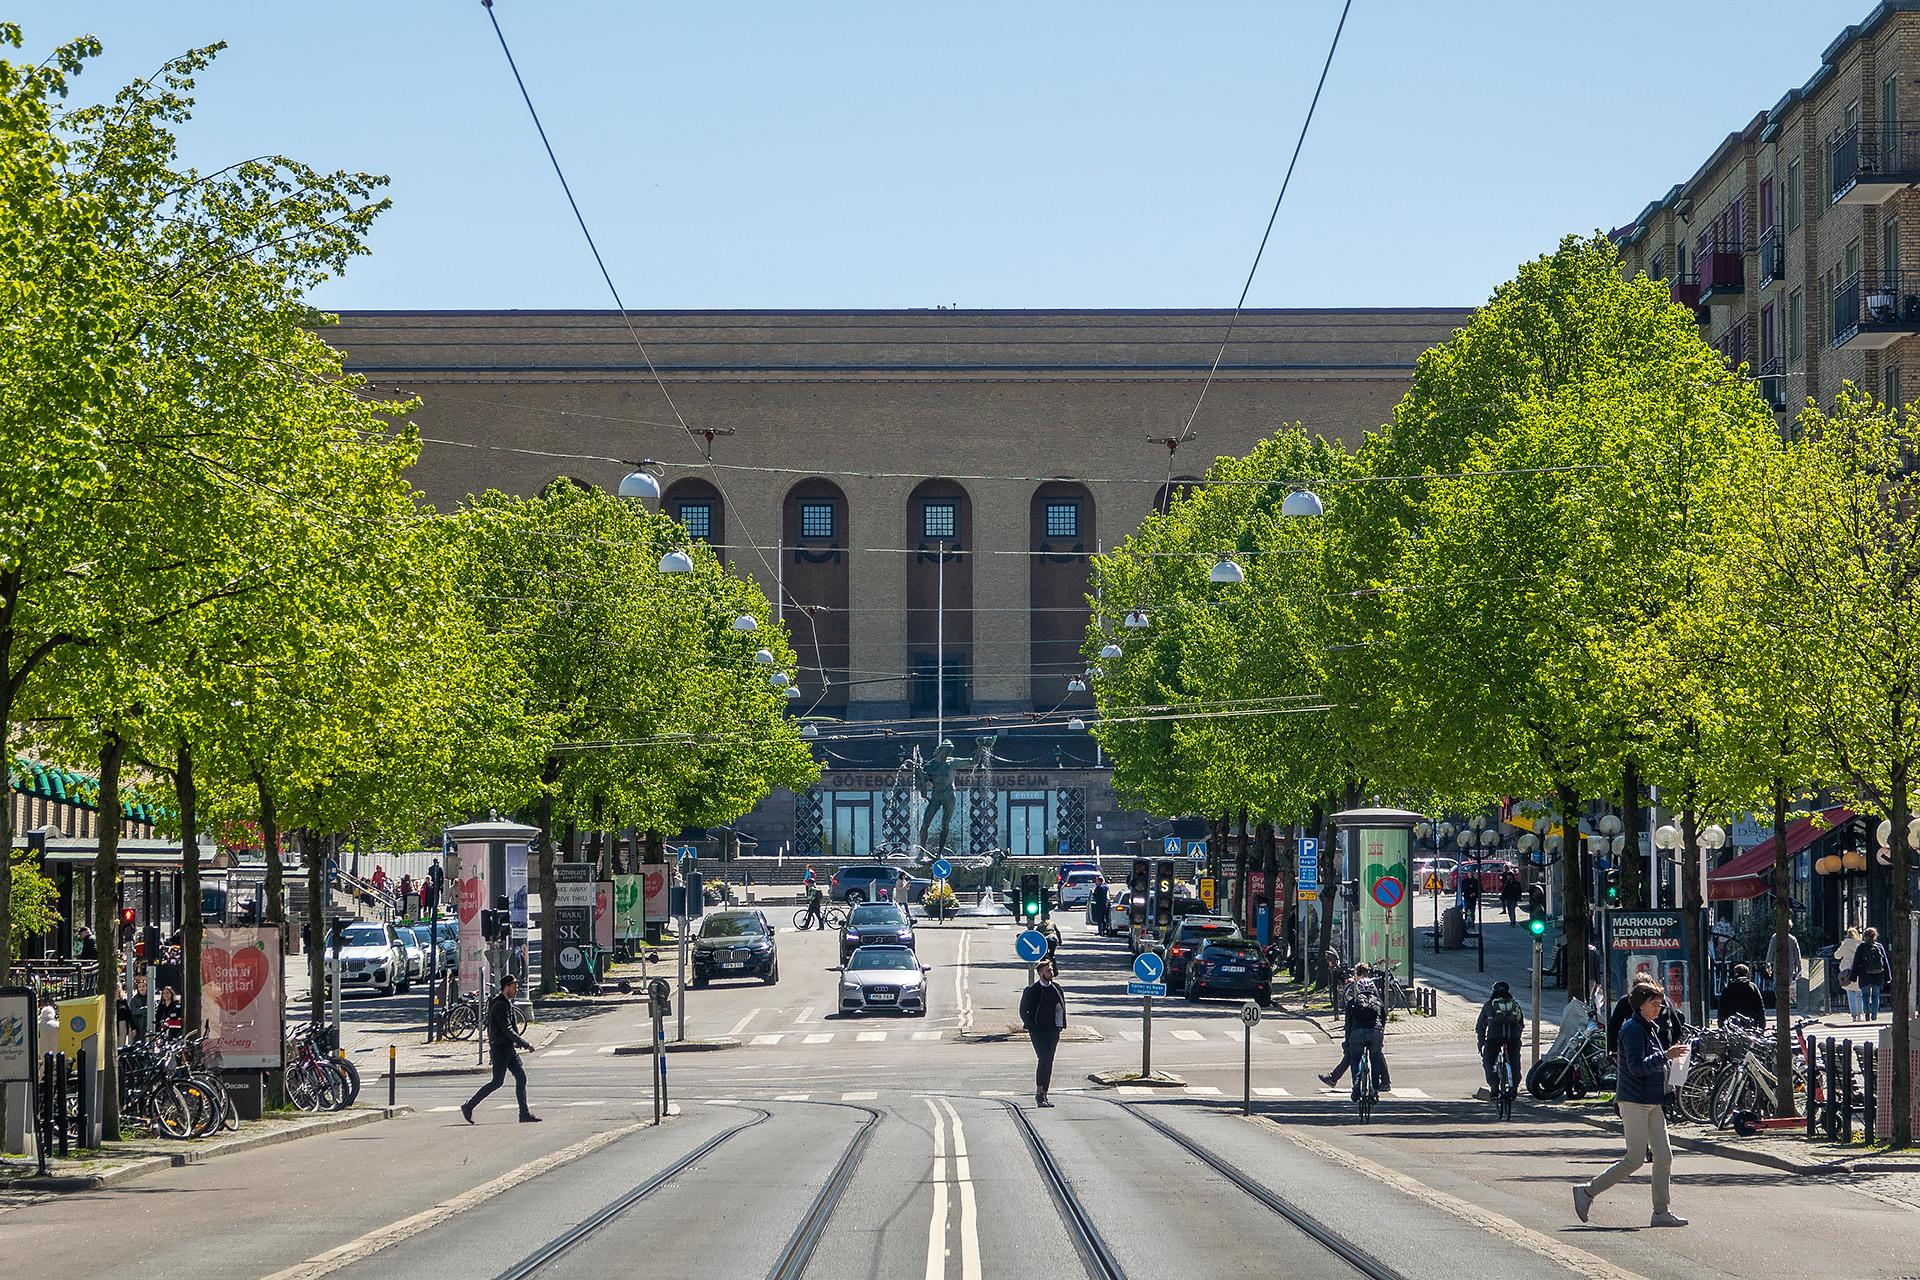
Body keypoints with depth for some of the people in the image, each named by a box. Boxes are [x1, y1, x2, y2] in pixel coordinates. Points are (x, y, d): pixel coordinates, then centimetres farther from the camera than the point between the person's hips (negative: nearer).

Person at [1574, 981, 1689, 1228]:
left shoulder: (1651, 1028, 16)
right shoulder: (1633, 1029, -14)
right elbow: (1636, 1066, -23)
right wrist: (1665, 1056, -24)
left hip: (1652, 1102, 9)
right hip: (1634, 1102, -9)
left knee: (1664, 1156, 3)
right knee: (1635, 1160, -7)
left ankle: (1662, 1212, 5)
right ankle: (1587, 1192, 5)